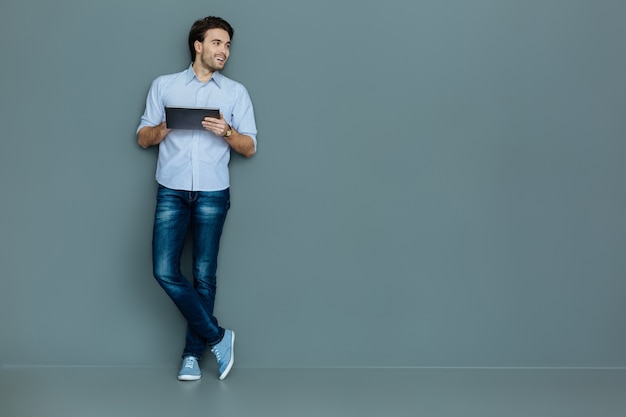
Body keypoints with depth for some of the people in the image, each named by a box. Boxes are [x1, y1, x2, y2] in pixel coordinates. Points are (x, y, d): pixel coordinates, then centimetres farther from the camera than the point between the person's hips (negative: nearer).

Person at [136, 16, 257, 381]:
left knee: (204, 276, 1)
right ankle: (217, 337, 3)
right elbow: (143, 138, 10)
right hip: (171, 192, 1)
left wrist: (227, 132, -13)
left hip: (212, 195, 0)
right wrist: (164, 128, -11)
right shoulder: (164, 86, 10)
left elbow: (250, 148, 7)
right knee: (165, 271, -9)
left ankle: (193, 354, 12)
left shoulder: (236, 92, 9)